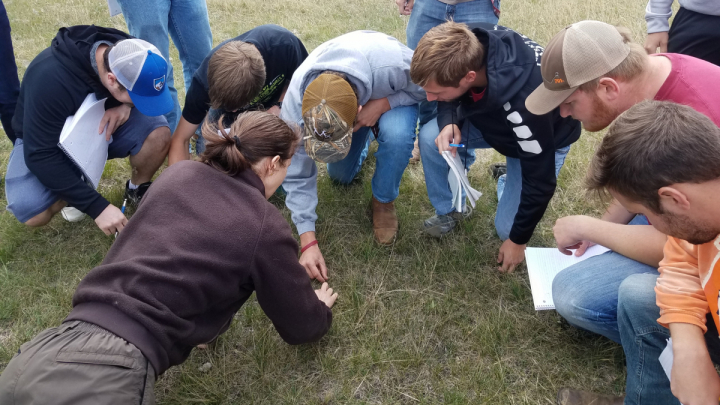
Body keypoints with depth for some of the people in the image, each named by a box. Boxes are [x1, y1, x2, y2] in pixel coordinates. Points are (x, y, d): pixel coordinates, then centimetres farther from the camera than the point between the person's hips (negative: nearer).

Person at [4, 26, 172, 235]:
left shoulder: (126, 55, -23)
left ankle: (138, 189, 2)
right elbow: (40, 156, -35)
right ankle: (74, 191, 4)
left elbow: (145, 95, -2)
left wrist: (125, 105, -26)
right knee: (32, 212, -29)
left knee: (159, 133, -25)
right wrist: (97, 207, -38)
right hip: (44, 141, -3)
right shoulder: (51, 79, -38)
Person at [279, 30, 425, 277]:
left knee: (397, 135, -35)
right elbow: (298, 175, -27)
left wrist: (383, 104, -41)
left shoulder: (392, 66, -47)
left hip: (393, 94, -2)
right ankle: (364, 141, 37)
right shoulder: (295, 102, -36)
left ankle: (383, 202, -6)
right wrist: (308, 244, -29)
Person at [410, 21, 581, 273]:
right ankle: (448, 210, 3)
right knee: (430, 138, -21)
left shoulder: (526, 102, -46)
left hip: (547, 138, -4)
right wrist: (449, 121, -31)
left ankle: (509, 185, 23)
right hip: (492, 115, 5)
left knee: (507, 229, -9)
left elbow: (541, 181, -31)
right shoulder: (464, 50, -31)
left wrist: (518, 240, -18)